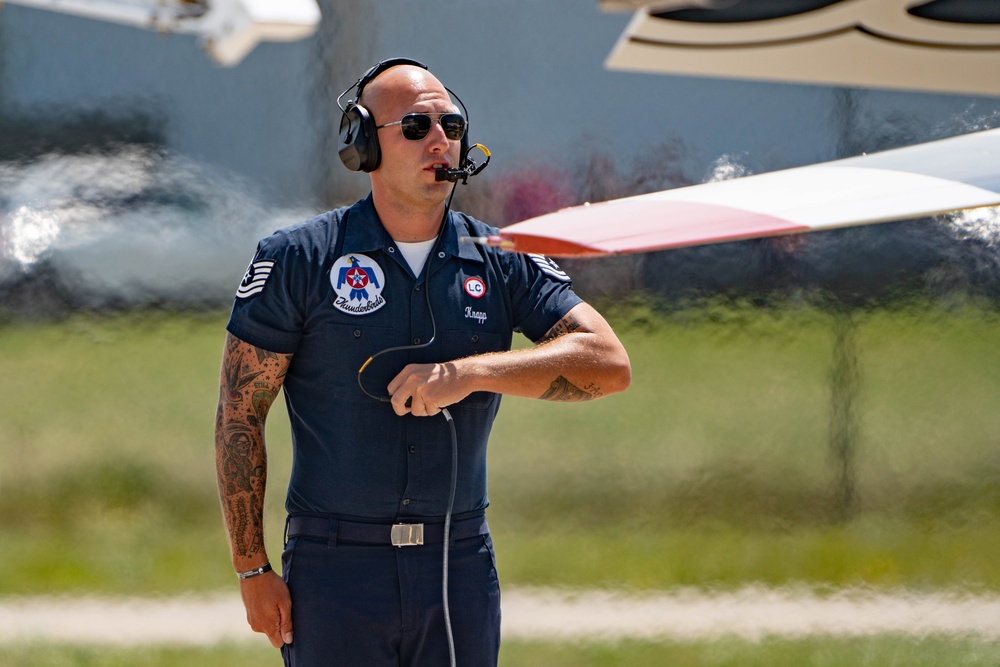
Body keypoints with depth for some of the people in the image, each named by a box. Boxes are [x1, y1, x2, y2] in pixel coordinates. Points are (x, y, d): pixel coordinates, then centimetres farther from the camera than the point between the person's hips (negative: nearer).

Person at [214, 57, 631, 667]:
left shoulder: (504, 265, 5)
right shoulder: (299, 260, -2)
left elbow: (611, 364, -7)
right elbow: (239, 415, 0)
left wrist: (470, 373, -19)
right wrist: (252, 569, -5)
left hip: (460, 569, 3)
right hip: (335, 569, -2)